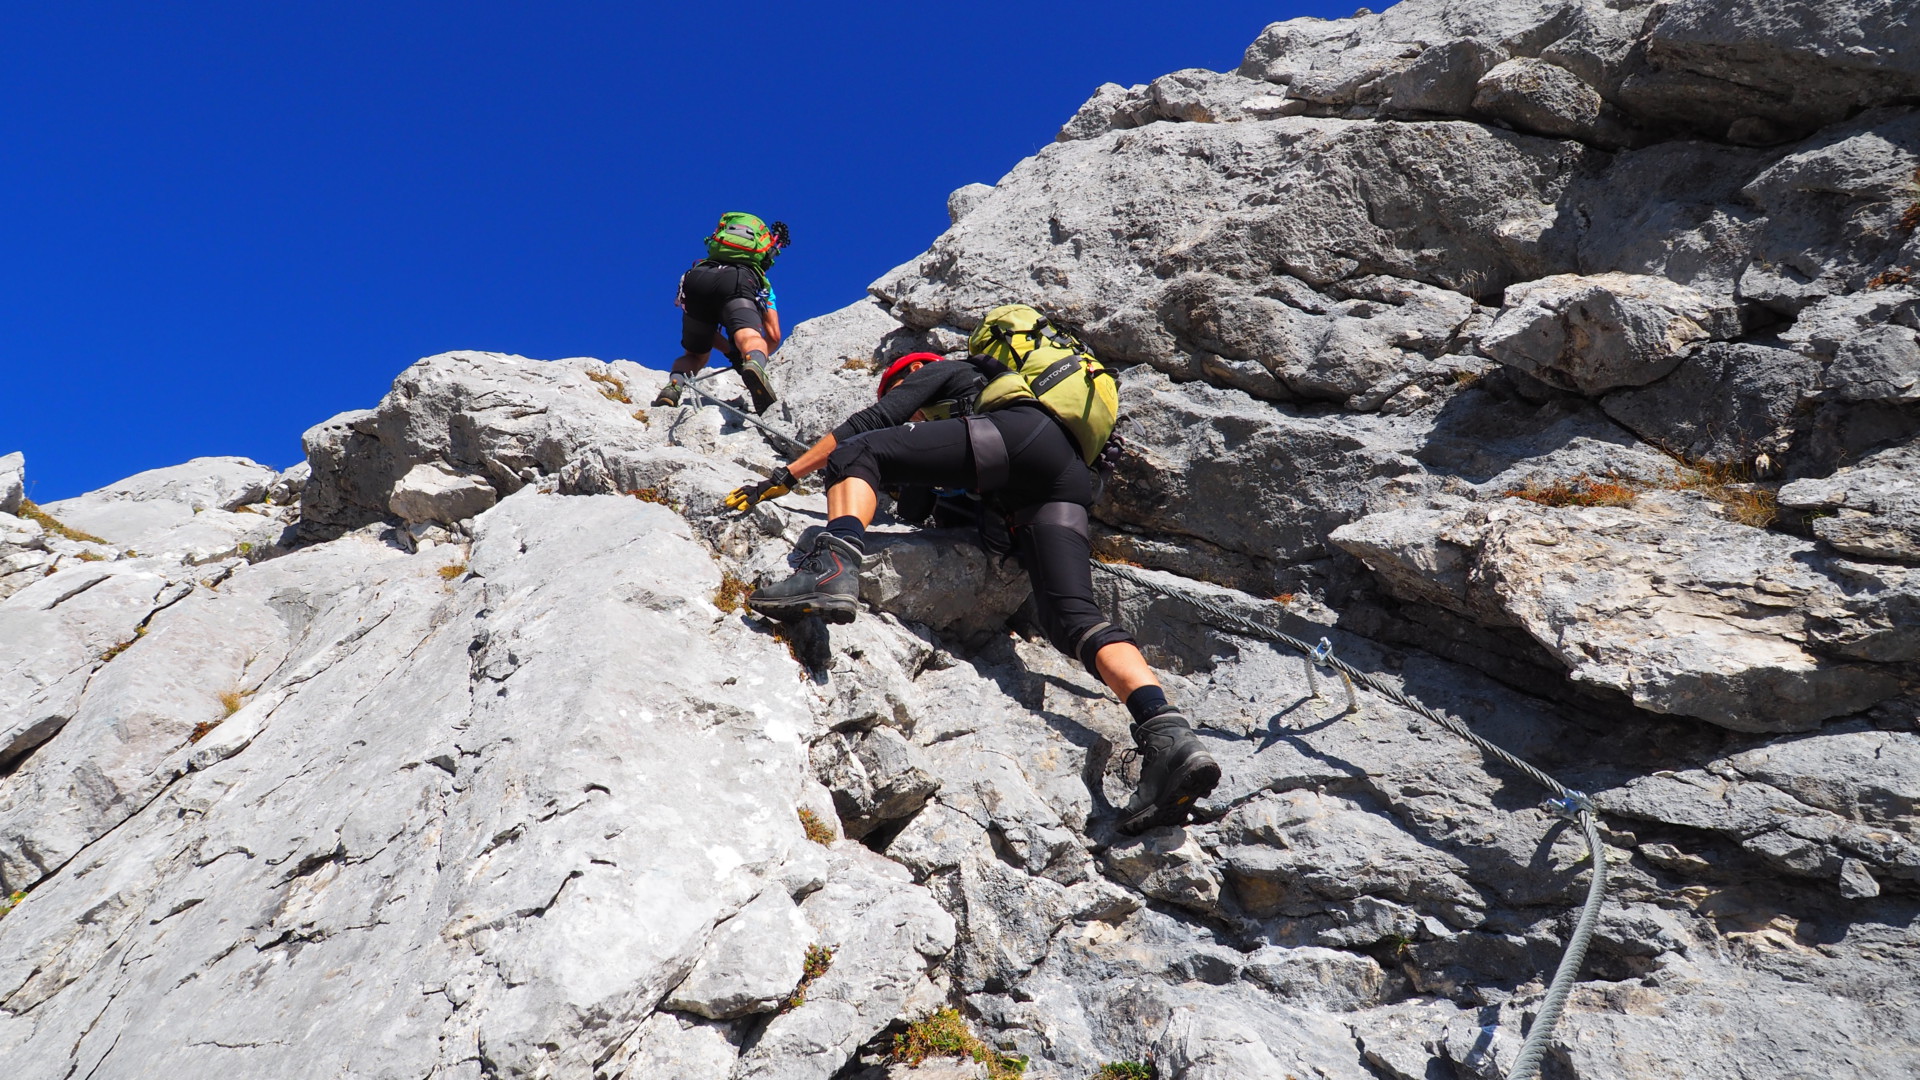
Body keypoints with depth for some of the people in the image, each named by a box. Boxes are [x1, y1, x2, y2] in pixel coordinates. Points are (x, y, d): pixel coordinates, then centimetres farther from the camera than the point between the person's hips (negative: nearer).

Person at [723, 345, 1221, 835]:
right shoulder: (988, 389, 49)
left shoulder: (941, 372, 30)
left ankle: (834, 569, -35)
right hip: (1069, 482, 7)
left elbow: (871, 421, 16)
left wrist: (786, 476, 16)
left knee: (856, 453, -4)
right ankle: (1168, 736, -31)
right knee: (1073, 616, -9)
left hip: (1022, 432, -7)